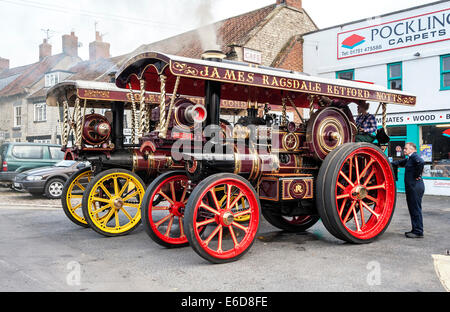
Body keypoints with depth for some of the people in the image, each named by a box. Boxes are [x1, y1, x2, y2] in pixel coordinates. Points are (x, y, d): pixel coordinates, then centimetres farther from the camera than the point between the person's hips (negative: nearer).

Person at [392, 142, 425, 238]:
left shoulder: (414, 156, -11)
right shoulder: (409, 159, 19)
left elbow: (421, 162, -30)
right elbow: (399, 163, 32)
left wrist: (417, 175, -21)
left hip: (416, 187, -10)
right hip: (412, 187, 10)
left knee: (416, 209, -5)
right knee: (413, 209, 14)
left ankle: (418, 232, 1)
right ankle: (415, 230, 21)